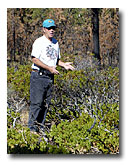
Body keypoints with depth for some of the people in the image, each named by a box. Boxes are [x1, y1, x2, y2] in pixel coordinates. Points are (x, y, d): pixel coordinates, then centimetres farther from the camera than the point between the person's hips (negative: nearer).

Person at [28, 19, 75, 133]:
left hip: (50, 76, 7)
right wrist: (49, 68, -21)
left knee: (46, 103, 8)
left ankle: (41, 127, 15)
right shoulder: (39, 42, -7)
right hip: (39, 75, -7)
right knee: (37, 102, -9)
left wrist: (64, 64, 5)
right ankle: (32, 127, -4)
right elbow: (35, 59, -15)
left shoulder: (55, 43, 17)